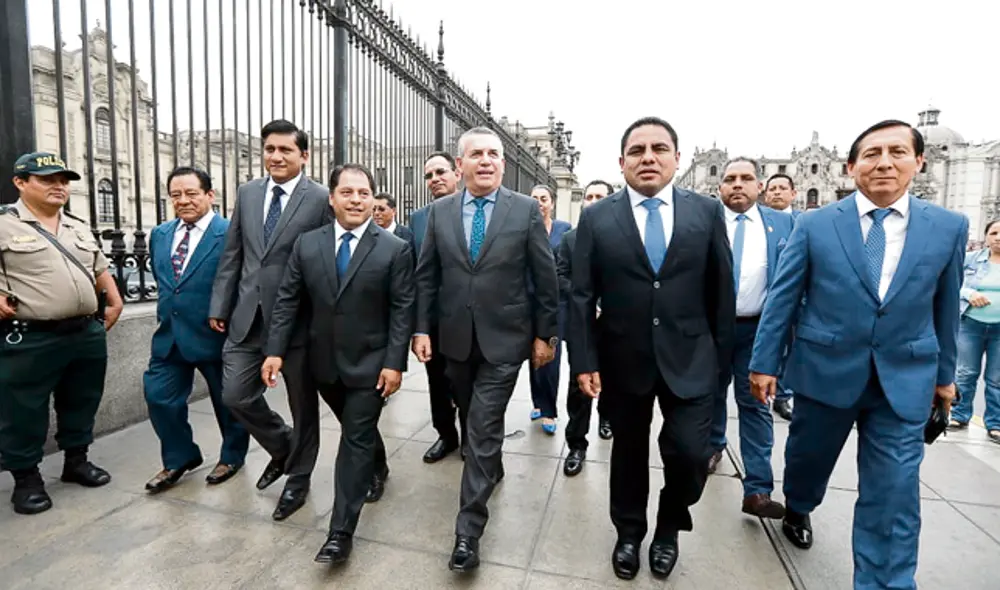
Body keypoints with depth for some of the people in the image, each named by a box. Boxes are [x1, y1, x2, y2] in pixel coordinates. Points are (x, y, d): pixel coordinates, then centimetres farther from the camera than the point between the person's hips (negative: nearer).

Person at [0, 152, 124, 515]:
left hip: (88, 333, 6)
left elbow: (100, 269, 22)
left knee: (81, 404, 16)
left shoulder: (79, 228, 15)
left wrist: (115, 303, 15)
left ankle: (76, 461, 31)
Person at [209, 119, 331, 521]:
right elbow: (232, 255, 12)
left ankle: (298, 478, 31)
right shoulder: (247, 193, 9)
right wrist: (219, 306, 10)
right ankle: (282, 449, 34)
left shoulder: (321, 199, -8)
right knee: (235, 395, 7)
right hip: (248, 315, 5)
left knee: (302, 404, 9)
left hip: (298, 318, -5)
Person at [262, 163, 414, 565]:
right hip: (325, 361, 4)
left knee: (355, 441, 1)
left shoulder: (395, 249, -10)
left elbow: (402, 310, -11)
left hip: (370, 363, -4)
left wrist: (394, 362, -16)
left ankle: (341, 532, 13)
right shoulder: (307, 244, 1)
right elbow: (287, 300, 2)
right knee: (358, 430, 23)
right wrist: (275, 350, -5)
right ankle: (377, 468, 52)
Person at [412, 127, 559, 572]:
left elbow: (545, 277, -3)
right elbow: (426, 276, 5)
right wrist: (422, 328, -1)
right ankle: (492, 468, 49)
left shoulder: (526, 209, -5)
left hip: (504, 339, -3)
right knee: (473, 421, 20)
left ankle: (468, 528, 12)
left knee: (484, 430, -2)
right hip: (456, 338, 4)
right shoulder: (440, 211, 3)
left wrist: (545, 333, -3)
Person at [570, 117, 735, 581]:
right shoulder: (596, 218, -2)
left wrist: (721, 356, 3)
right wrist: (585, 360, -7)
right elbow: (582, 296, -4)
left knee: (690, 453, -2)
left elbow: (722, 291, 3)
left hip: (690, 359, 1)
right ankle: (629, 532, 41)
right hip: (623, 359, 0)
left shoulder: (707, 212, 1)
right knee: (628, 451, 15)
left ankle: (669, 526, 32)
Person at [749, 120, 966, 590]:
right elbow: (782, 298, -5)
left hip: (903, 380, 1)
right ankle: (797, 510, 50)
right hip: (825, 370, -1)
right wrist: (764, 362, -6)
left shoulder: (949, 227, 1)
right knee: (807, 456, 19)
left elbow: (944, 306, 10)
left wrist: (944, 372, 16)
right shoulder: (815, 225, -5)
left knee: (893, 493, 4)